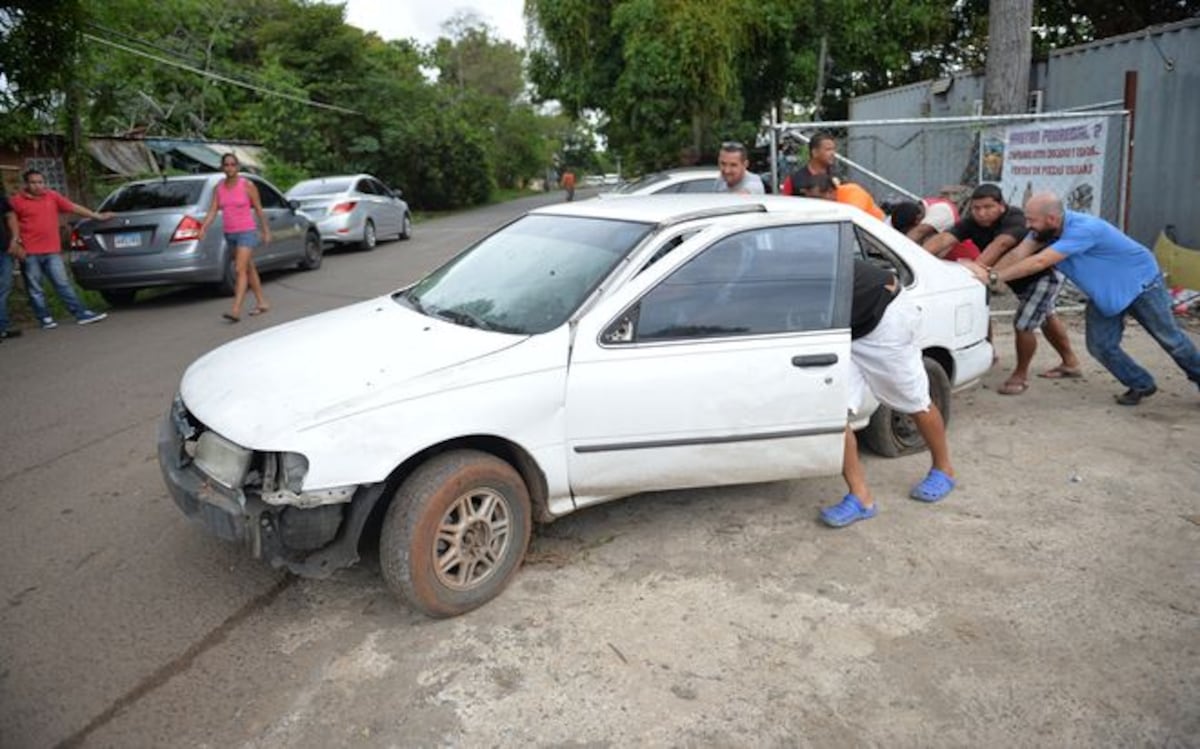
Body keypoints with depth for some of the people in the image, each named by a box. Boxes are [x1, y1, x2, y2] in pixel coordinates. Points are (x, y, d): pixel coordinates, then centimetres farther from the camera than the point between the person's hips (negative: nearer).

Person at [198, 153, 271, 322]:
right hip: (230, 234, 6)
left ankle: (236, 311, -20)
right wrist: (203, 229, -15)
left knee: (240, 270, -15)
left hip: (247, 232, -6)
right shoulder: (218, 188, 4)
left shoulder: (248, 185, -9)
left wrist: (266, 232, 2)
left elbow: (259, 210, -2)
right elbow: (212, 212, 0)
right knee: (249, 269, 16)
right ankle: (262, 303, 28)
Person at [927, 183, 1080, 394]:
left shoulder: (1016, 220, -35)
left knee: (1023, 325, -13)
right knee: (1046, 317, 25)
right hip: (1020, 278, 8)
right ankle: (1070, 363, 47)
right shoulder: (971, 223, -20)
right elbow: (943, 239, -38)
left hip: (1045, 274, -8)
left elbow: (1000, 245, -55)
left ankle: (1020, 375, 10)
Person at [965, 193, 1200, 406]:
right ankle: (1141, 385, 21)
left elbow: (1039, 262, -46)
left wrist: (993, 277, -47)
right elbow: (1019, 254, -26)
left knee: (1170, 339, 8)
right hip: (1104, 293, 7)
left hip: (1141, 283, -7)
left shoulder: (1083, 229, -40)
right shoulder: (1044, 229, -16)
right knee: (1100, 345, 0)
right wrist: (986, 270, -42)